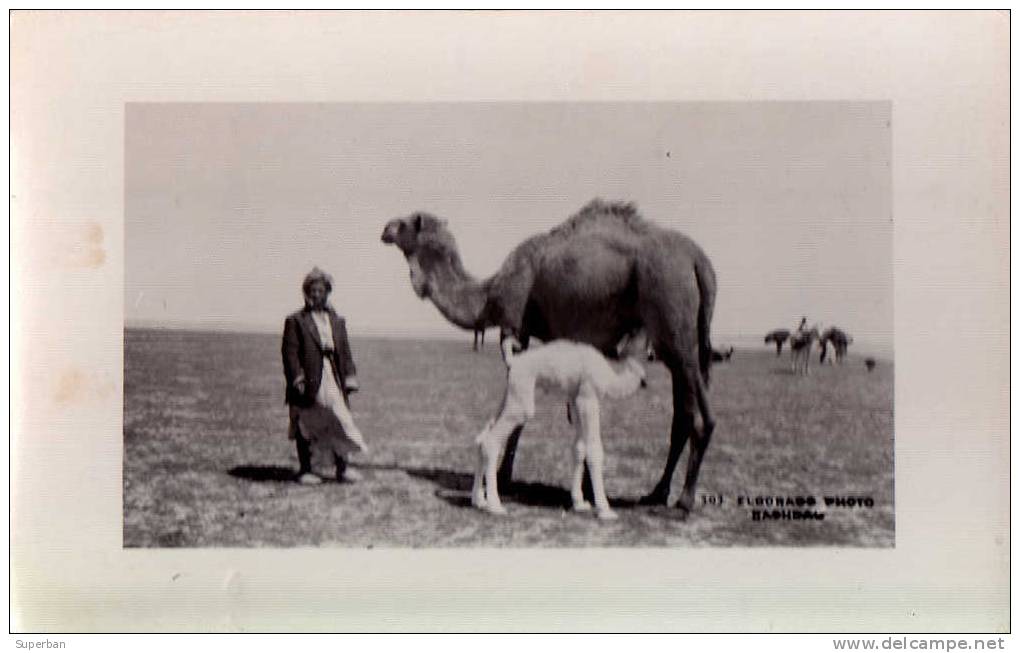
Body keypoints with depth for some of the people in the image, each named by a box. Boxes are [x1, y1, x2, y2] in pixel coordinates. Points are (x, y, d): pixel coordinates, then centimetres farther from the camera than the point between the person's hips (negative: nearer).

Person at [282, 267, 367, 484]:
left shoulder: (337, 321, 16)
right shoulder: (295, 321, 2)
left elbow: (345, 352, 15)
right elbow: (290, 352, -4)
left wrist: (350, 378, 6)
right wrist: (297, 379, -13)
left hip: (333, 381, 4)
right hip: (309, 382, -4)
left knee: (340, 421, 0)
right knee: (305, 426, 3)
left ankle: (342, 468, 7)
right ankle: (306, 469, 12)